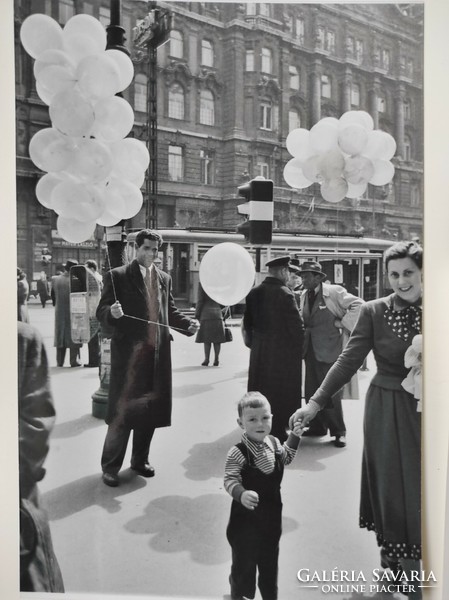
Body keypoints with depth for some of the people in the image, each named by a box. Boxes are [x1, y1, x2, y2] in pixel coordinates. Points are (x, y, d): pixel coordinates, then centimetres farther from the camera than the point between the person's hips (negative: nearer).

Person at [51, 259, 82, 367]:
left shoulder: (55, 279, -1)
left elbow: (53, 296, 6)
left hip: (59, 313, 4)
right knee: (73, 336, 4)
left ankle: (59, 361, 16)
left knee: (60, 336, 12)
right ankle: (74, 361, 5)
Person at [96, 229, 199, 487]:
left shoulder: (164, 278, 12)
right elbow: (102, 312, -5)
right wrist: (112, 313, -27)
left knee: (150, 409, 13)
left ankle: (140, 460, 31)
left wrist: (188, 324, 0)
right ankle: (110, 466, 17)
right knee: (123, 410, 1)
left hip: (157, 354, 5)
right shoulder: (118, 276, -3)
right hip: (129, 352, -5)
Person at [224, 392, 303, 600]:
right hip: (247, 515, -6)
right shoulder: (237, 453, -26)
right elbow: (230, 481, -28)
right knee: (244, 559, 11)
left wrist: (293, 437, 9)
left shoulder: (274, 443, -4)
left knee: (270, 558, 23)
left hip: (272, 512, 6)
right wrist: (241, 494, -46)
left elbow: (285, 458, 17)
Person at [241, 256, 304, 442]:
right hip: (283, 352, -6)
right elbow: (296, 325, -17)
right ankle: (278, 432, 15)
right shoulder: (284, 294, -18)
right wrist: (299, 348, -2)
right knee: (281, 393, 7)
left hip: (259, 351, 6)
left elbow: (247, 322, 6)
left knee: (259, 392, 16)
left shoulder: (253, 292, 0)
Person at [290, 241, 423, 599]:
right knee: (391, 483, 8)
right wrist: (316, 403, -18)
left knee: (416, 485, 12)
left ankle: (397, 559, 33)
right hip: (388, 410, -2)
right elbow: (349, 361, -11)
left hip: (422, 410, 2)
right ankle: (394, 555, 28)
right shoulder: (374, 312, -8)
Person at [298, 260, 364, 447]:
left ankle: (338, 431, 13)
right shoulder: (303, 295, 10)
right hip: (310, 351, 7)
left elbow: (358, 304, -13)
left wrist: (342, 323, -14)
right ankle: (318, 426, 27)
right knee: (311, 392, 11)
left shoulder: (334, 292, -9)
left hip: (330, 350, -6)